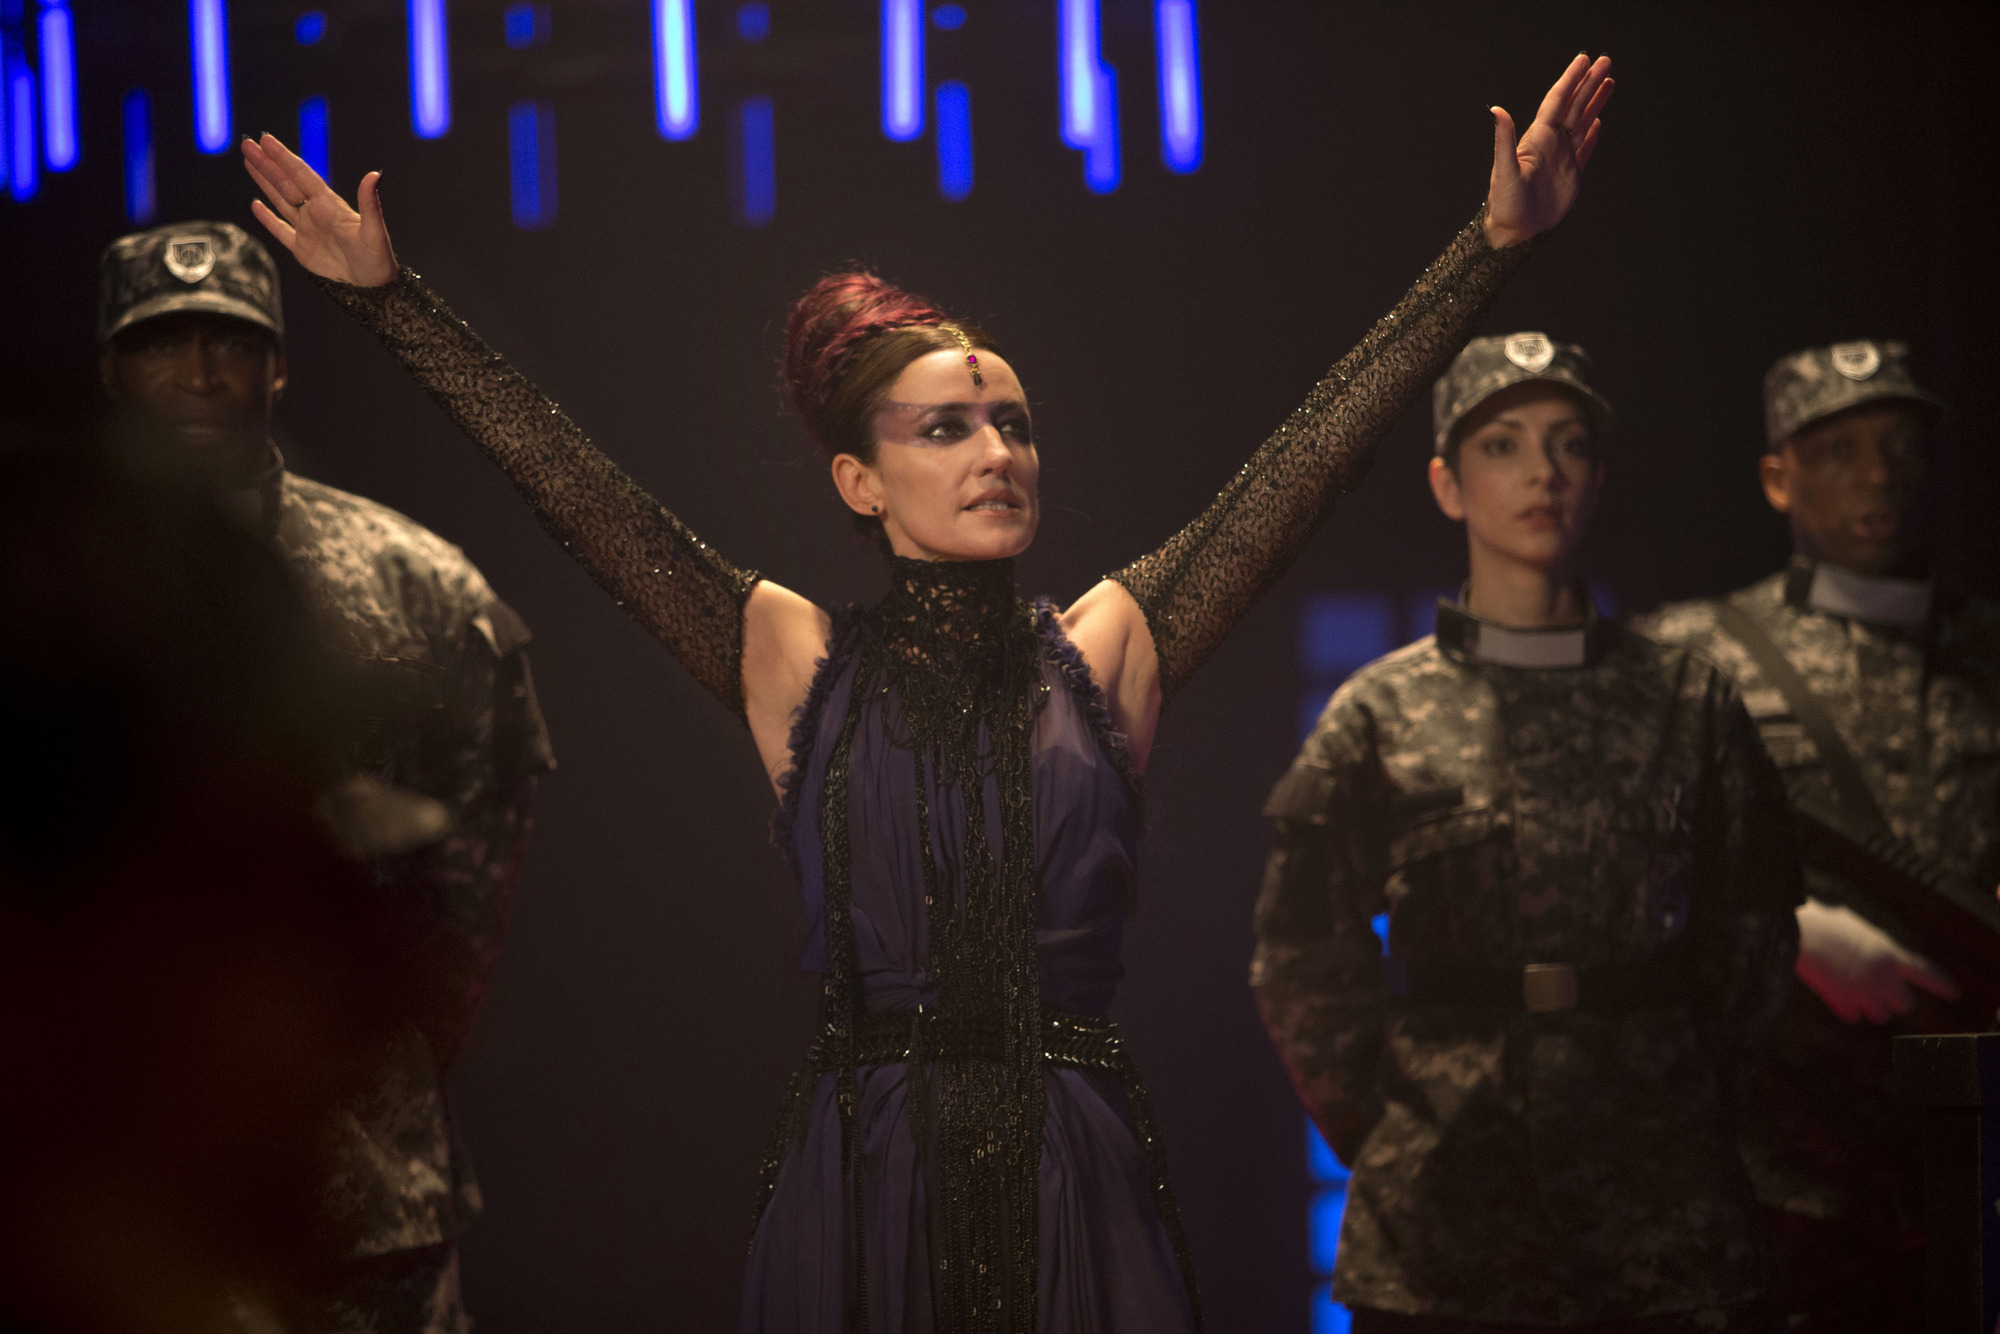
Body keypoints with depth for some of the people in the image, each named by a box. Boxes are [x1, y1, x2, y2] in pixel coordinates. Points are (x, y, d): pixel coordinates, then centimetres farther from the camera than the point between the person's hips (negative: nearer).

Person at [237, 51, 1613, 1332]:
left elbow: (1309, 459, 2)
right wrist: (389, 295, -5)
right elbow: (579, 489, -1)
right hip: (867, 1174, -1)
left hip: (1079, 1174, 1)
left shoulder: (1106, 649, 5)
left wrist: (1494, 248, -2)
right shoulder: (801, 665, 3)